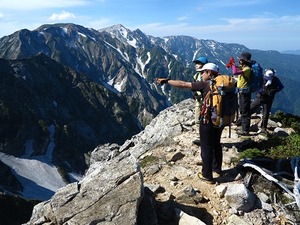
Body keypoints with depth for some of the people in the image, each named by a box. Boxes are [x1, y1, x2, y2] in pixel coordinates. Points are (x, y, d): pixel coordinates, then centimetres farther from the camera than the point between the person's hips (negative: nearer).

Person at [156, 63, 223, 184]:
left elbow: (182, 84, -15)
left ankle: (207, 176, 16)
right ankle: (217, 169, 37)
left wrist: (166, 81, -6)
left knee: (206, 148, 5)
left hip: (208, 121, -7)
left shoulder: (205, 84, -16)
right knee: (216, 144, 22)